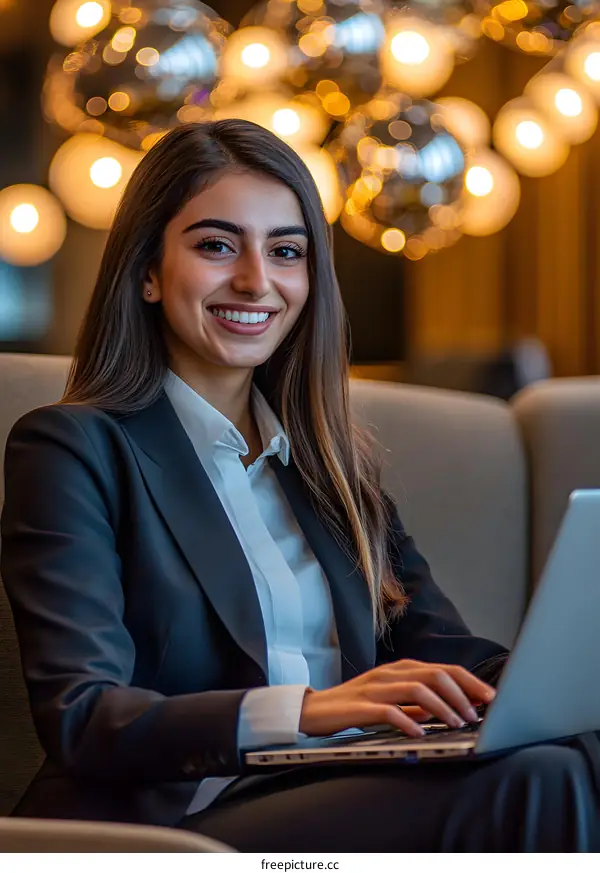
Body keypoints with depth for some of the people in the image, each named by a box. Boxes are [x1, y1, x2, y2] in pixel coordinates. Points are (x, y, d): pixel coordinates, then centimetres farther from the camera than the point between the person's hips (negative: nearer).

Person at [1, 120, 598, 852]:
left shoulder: (329, 460, 22)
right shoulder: (71, 449, 2)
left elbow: (443, 652, 13)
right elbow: (79, 718, -10)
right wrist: (304, 710, -27)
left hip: (340, 806, 6)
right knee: (526, 787, -30)